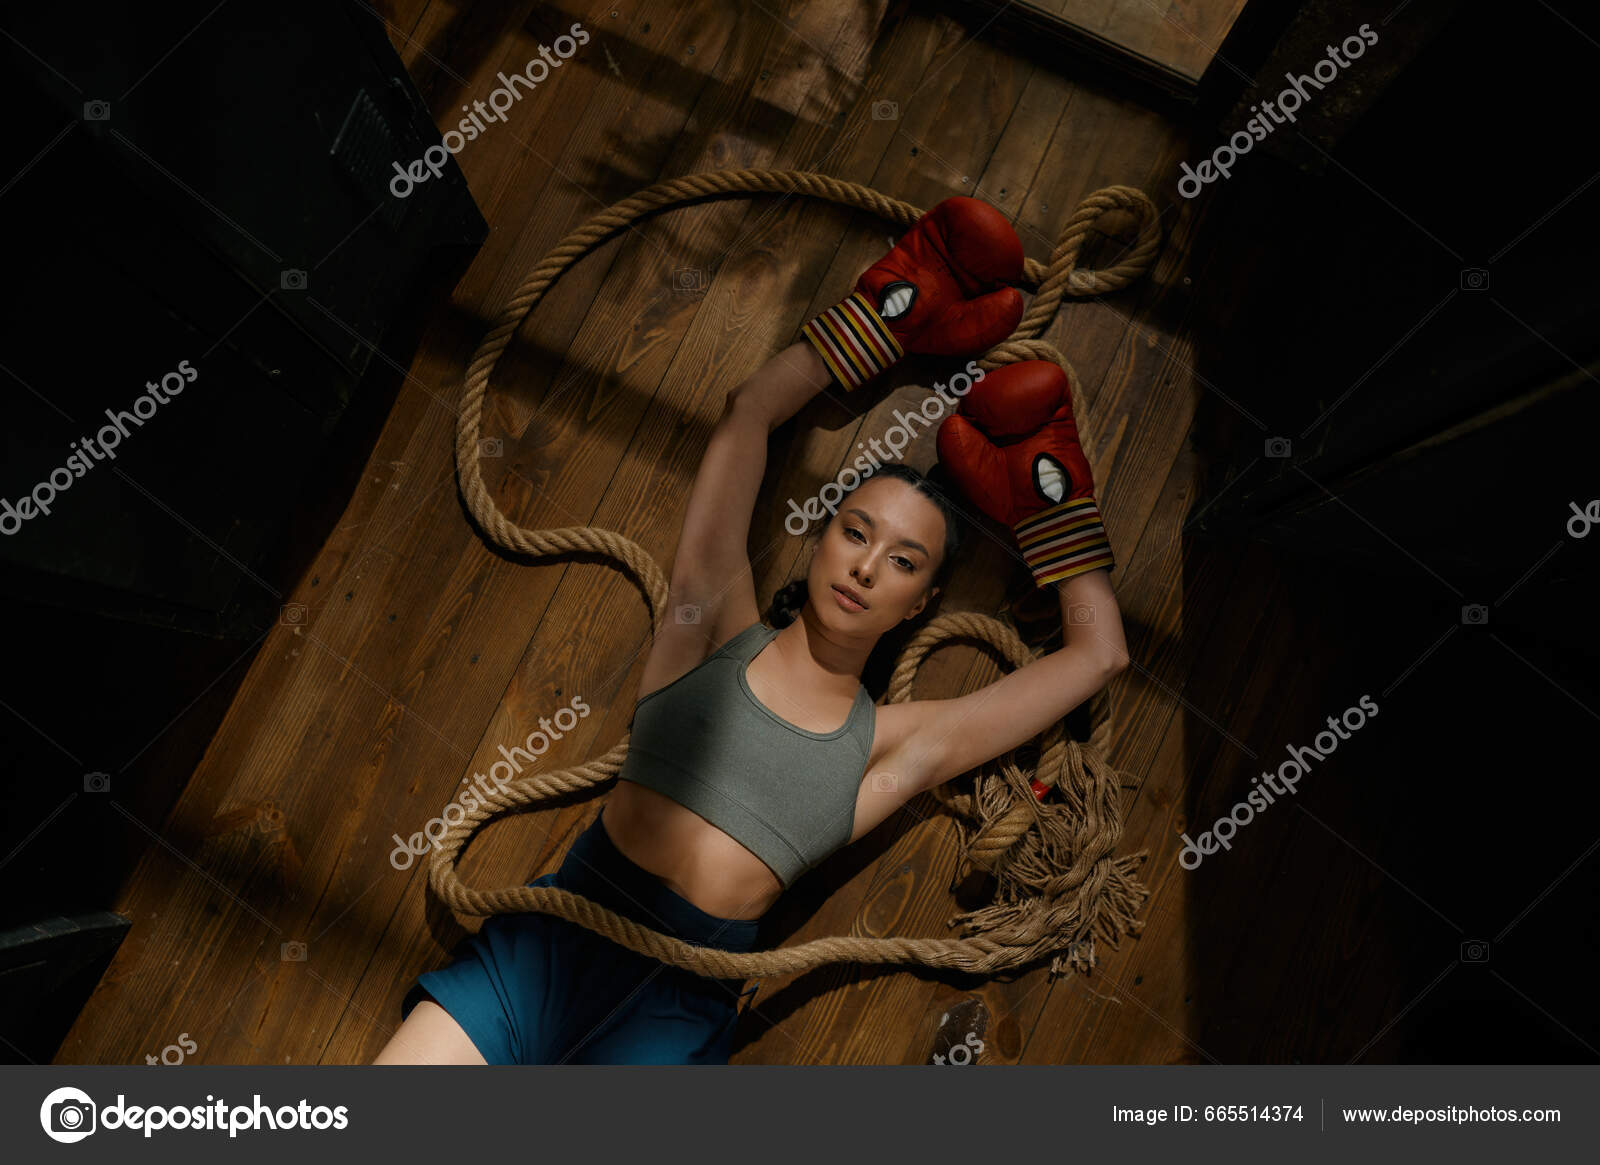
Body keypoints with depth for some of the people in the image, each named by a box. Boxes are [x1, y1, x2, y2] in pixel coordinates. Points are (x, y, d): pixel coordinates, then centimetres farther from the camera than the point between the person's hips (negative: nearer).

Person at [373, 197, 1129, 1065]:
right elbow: (748, 413, 8)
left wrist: (1045, 491, 17)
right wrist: (885, 317, 16)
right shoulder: (716, 625, 6)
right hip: (552, 939, 0)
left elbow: (1099, 651, 13)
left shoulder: (892, 743, 8)